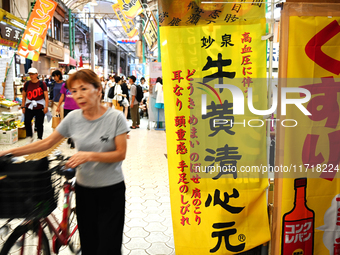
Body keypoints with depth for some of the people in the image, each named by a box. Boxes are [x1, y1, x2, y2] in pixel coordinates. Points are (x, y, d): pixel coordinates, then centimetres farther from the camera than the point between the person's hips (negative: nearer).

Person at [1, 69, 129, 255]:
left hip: (111, 190, -3)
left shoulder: (115, 117, -13)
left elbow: (121, 154, -13)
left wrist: (90, 155, -26)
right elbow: (47, 142, 5)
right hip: (84, 188, 3)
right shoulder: (73, 118, -3)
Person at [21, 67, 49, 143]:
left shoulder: (42, 84, -1)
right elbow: (24, 96, 13)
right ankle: (30, 137, 17)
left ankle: (39, 139, 18)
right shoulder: (27, 84, 8)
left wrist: (46, 106, -10)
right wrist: (23, 106, 9)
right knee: (27, 122, -3)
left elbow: (46, 96, -3)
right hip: (29, 107, 3)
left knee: (39, 124, 3)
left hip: (40, 107, -3)